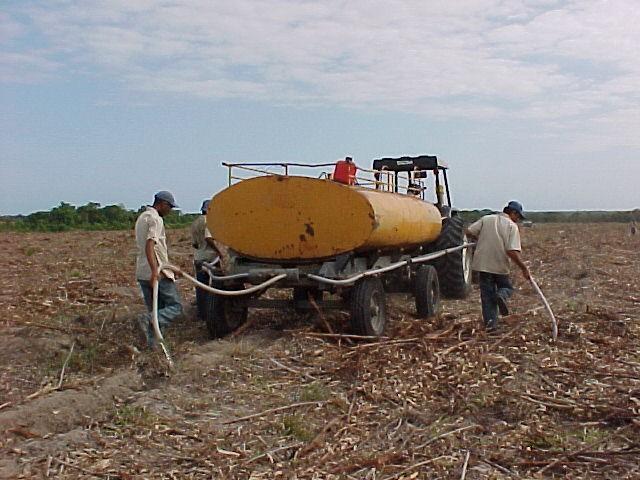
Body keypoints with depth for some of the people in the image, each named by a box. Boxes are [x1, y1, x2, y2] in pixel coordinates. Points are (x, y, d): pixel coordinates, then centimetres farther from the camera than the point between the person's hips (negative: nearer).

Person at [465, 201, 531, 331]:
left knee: (487, 295, 11)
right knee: (507, 287, 21)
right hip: (500, 265, -3)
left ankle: (490, 321, 2)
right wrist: (524, 268, -9)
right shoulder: (512, 226, -6)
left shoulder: (486, 219, 5)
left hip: (483, 263, 3)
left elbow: (468, 231, 1)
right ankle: (502, 296, -12)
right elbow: (512, 251, -17)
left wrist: (480, 239, 20)